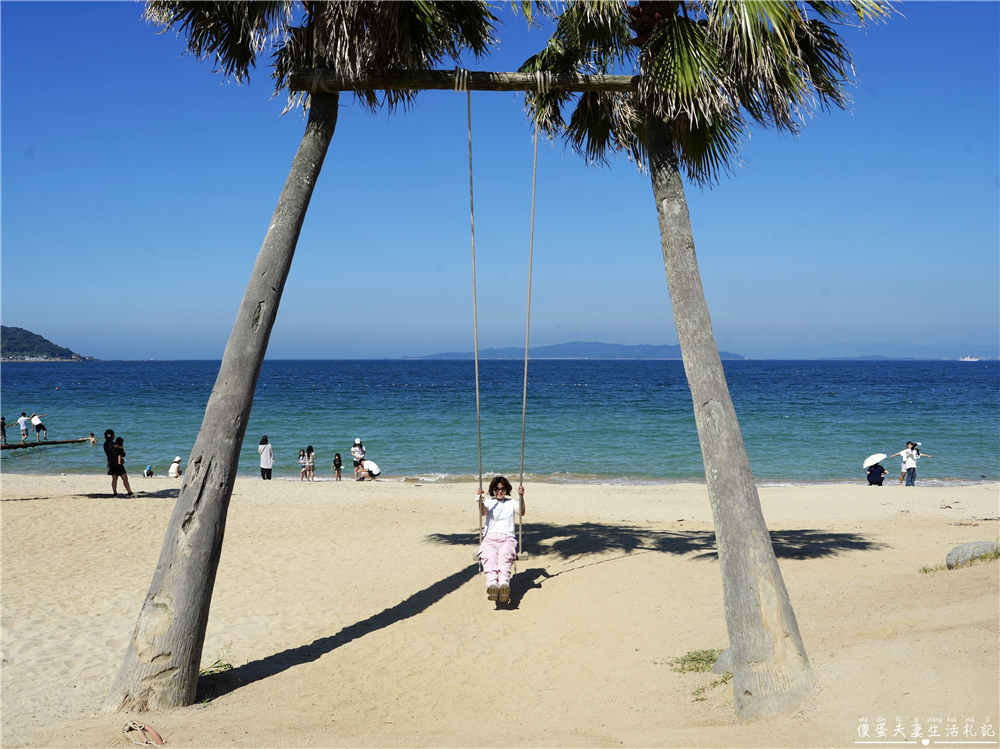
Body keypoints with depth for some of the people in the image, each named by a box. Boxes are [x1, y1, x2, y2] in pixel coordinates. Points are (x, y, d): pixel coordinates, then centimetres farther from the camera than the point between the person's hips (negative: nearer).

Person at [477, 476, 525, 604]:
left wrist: (521, 497, -12)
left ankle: (504, 584, -62)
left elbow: (521, 512, 3)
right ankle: (492, 584, -61)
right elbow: (483, 512, 2)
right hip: (490, 537, 0)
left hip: (507, 538, 0)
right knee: (490, 558, -35)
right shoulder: (488, 502, 24)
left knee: (505, 557, -36)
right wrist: (480, 499, -16)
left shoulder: (511, 503, 24)